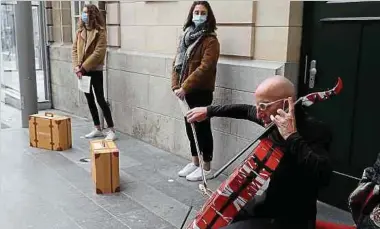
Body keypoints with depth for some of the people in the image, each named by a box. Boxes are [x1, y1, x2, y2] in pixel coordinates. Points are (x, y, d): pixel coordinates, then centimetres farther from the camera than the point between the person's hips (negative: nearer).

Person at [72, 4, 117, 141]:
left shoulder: (100, 32, -11)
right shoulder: (80, 31, 10)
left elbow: (98, 53, -18)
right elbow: (74, 49, 7)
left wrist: (84, 67, -18)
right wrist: (76, 66, -8)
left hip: (95, 70, -7)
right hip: (83, 71, 7)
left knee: (100, 99, -6)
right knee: (90, 100, 11)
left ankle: (111, 131, 1)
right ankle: (97, 129, 22)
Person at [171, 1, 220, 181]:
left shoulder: (210, 40, -11)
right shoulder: (186, 36, 11)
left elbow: (205, 68, -21)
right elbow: (176, 62, 9)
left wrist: (184, 87, -22)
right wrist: (176, 85, -4)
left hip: (201, 92, -7)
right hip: (186, 91, 7)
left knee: (202, 127, 2)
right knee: (190, 126, 15)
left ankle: (206, 167, 16)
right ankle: (195, 162, 30)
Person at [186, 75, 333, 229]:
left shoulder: (315, 130, -24)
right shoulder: (272, 120, -3)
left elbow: (322, 177, -41)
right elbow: (246, 110, 18)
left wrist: (292, 136, -40)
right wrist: (209, 111, 22)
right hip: (266, 206, 8)